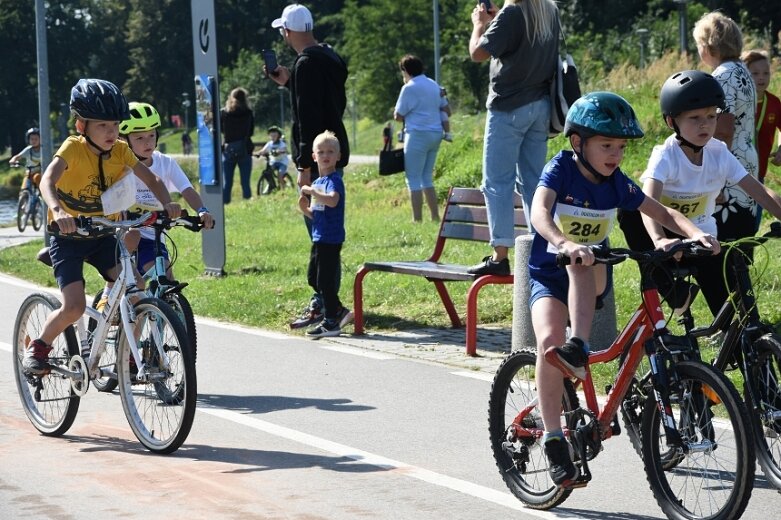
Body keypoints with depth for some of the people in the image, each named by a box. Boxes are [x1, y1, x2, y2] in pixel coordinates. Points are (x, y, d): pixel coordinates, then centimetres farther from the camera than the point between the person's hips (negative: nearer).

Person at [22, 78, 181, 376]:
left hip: (103, 235, 4)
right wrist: (58, 212, -54)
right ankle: (38, 347, 7)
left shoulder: (120, 151, -5)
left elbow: (151, 179, -7)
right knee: (74, 307, -19)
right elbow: (47, 181, -35)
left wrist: (167, 204, -28)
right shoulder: (73, 148, -19)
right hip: (69, 236, -4)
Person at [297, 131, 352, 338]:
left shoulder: (334, 179, -12)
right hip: (319, 238, 10)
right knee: (313, 278, 15)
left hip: (331, 238, -10)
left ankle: (331, 322, 3)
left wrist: (312, 191, -27)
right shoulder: (317, 182, 15)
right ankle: (339, 311, 25)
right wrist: (305, 208, 2)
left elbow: (332, 200, -34)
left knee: (325, 280, -6)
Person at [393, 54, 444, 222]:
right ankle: (435, 218, 12)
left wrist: (397, 113, 12)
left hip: (418, 134, -8)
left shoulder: (409, 88, -9)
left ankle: (417, 220, -7)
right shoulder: (434, 85, 13)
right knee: (427, 177, 15)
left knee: (413, 179, -3)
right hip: (436, 134, 8)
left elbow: (398, 116, -6)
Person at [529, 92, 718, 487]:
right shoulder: (561, 168, -14)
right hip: (548, 273, -3)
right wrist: (564, 244, -52)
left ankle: (579, 349, -38)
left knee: (583, 265, -34)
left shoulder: (617, 182, -2)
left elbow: (661, 212, -1)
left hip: (591, 280, 3)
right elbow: (539, 210, -32)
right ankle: (554, 439, -21)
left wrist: (695, 233, -23)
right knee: (548, 339, -27)